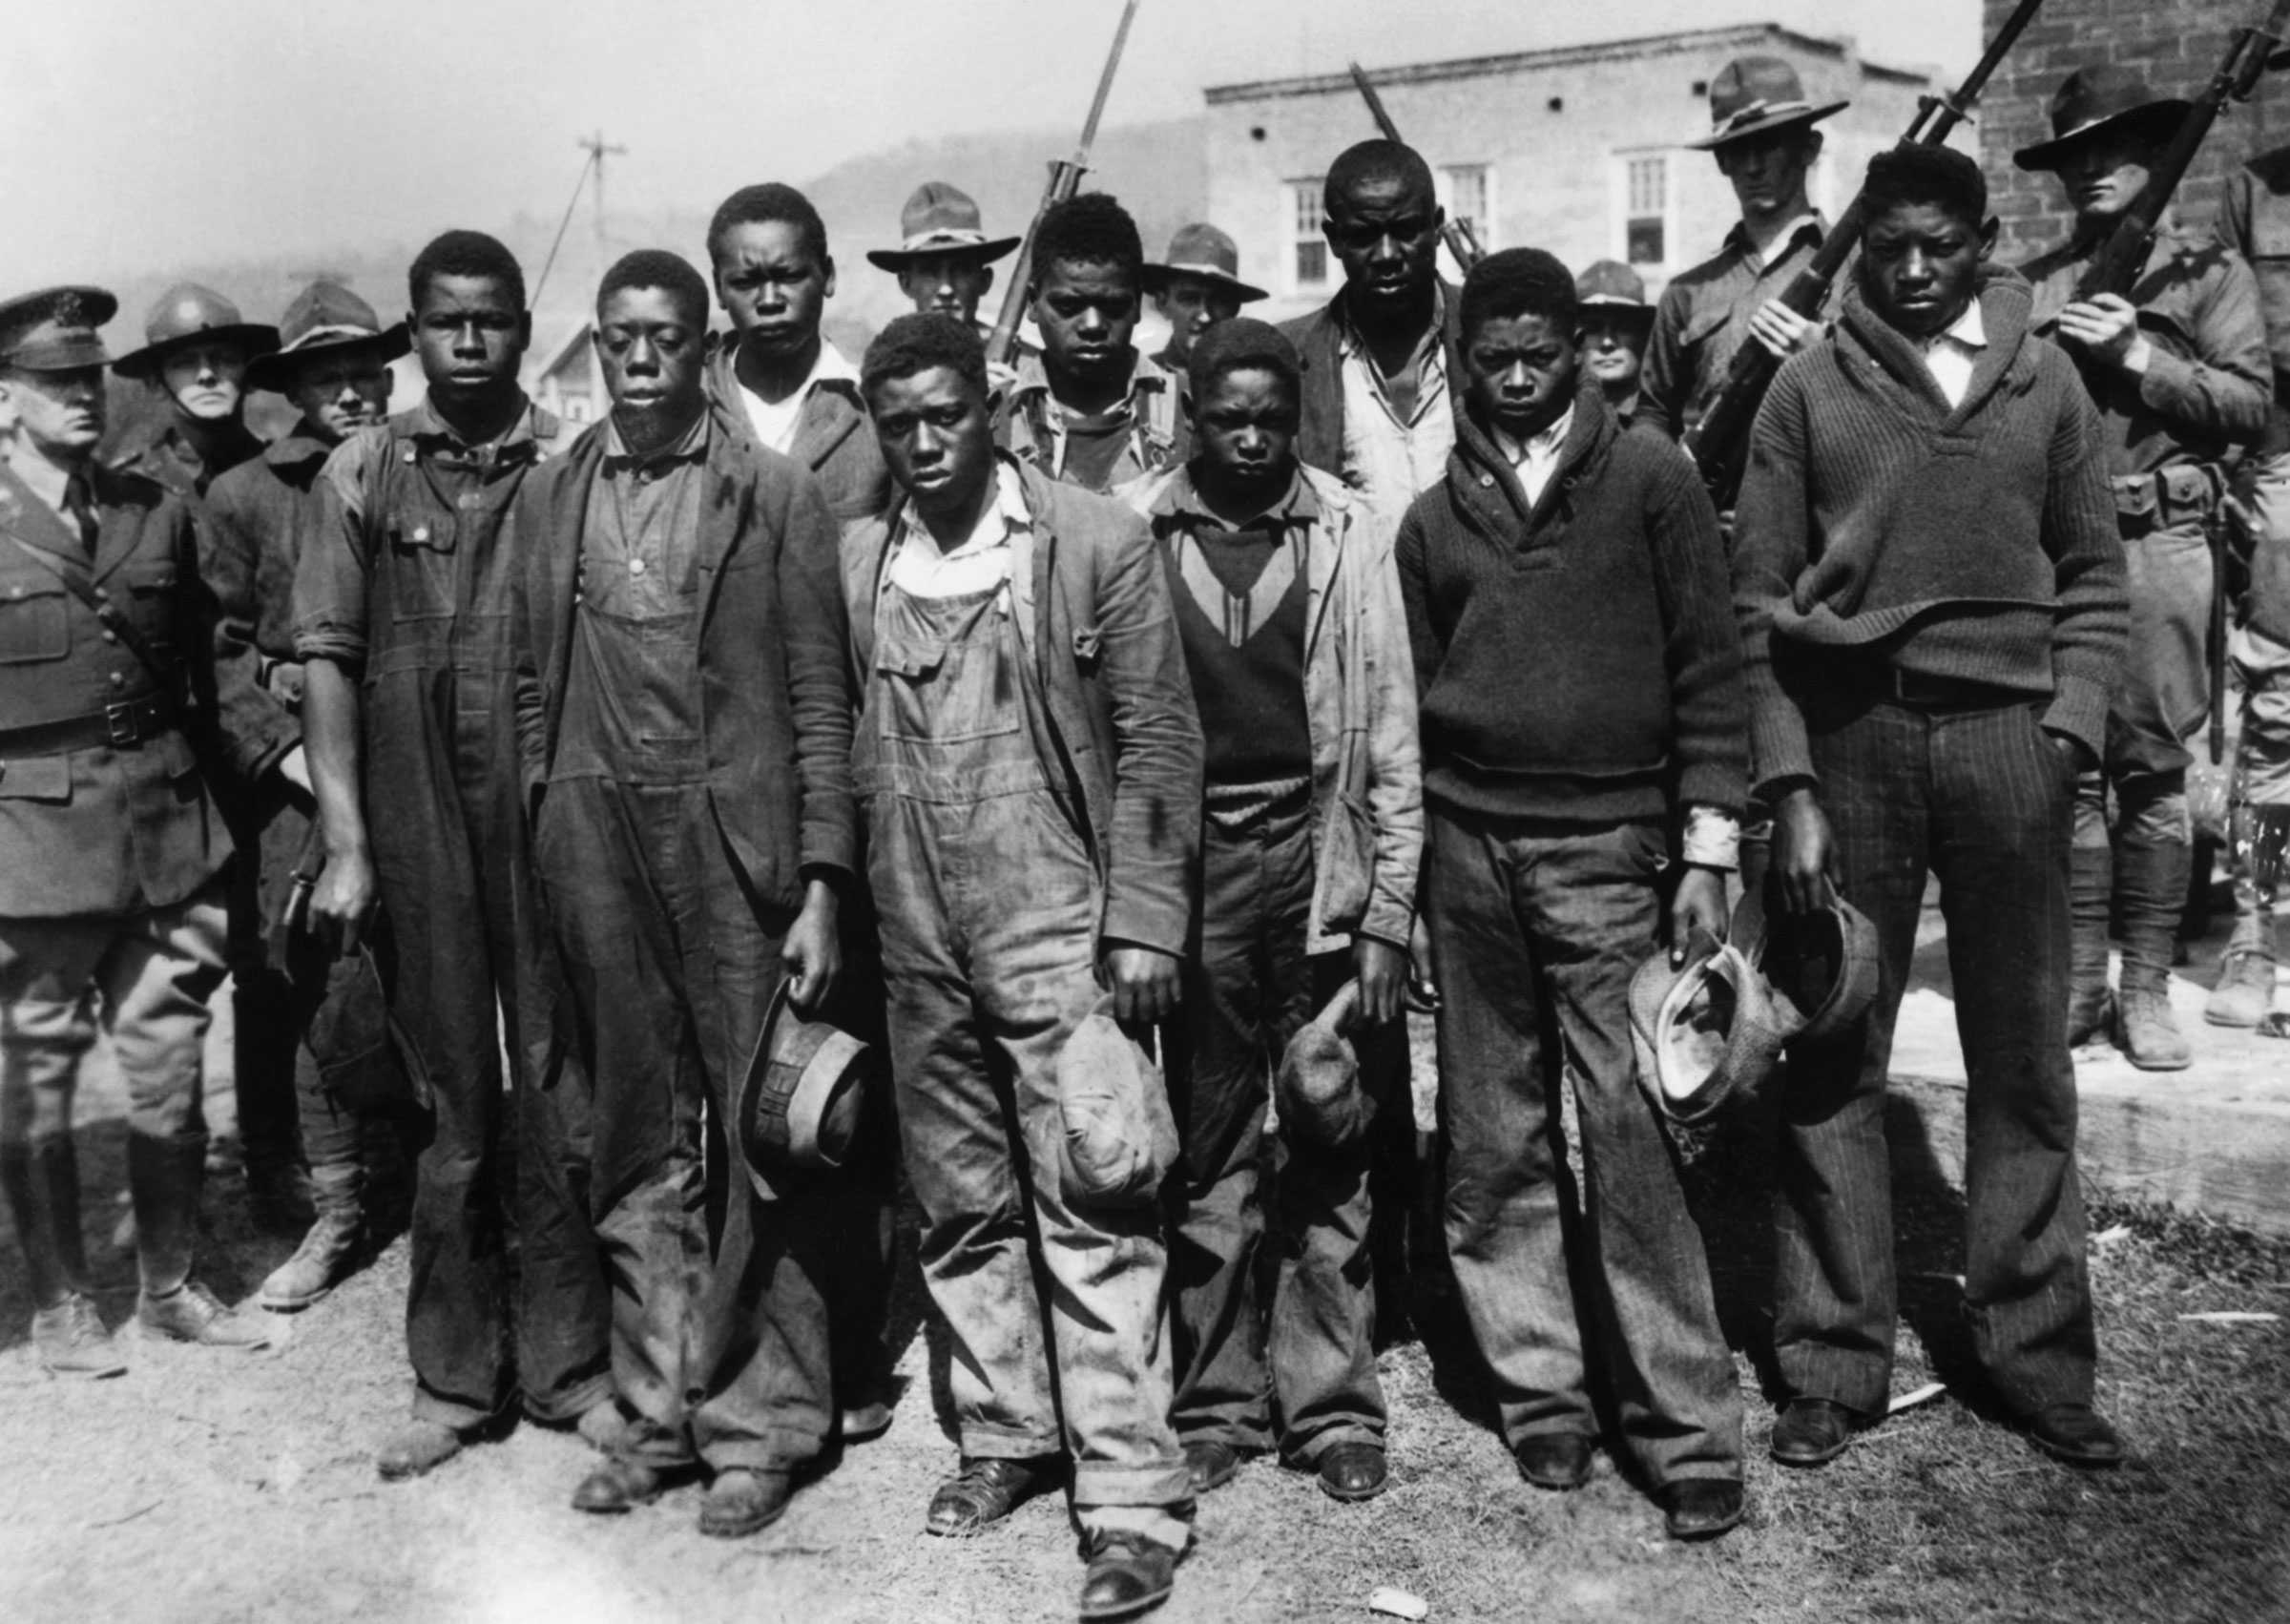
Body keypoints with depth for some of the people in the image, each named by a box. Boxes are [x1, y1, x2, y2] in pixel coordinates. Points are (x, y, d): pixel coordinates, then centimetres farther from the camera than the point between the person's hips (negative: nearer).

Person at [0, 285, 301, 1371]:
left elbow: (207, 669, 14)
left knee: (169, 1069, 11)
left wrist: (279, 752, 4)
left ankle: (171, 1285, 26)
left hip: (168, 833, 4)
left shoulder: (158, 511, 8)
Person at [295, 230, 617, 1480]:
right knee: (451, 1105, 9)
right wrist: (345, 844, -4)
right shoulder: (363, 473, 4)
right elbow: (327, 660, 2)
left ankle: (568, 1361, 20)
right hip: (416, 831, 1)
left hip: (554, 816, -1)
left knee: (560, 1095, 5)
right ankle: (453, 1376, 22)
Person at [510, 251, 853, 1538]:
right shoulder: (549, 500, 10)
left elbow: (821, 702, -3)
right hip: (597, 851, 3)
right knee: (637, 1147, 11)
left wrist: (822, 888, -9)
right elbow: (534, 691, 12)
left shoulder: (780, 497, -1)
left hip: (737, 846, -3)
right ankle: (661, 1408, 23)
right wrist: (538, 849, 5)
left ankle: (761, 1422, 15)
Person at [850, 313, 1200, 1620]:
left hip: (1058, 927, -4)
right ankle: (1007, 1435, 29)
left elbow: (1156, 740, -4)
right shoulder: (856, 562, 8)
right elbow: (840, 742, 12)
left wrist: (1143, 920, -10)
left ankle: (1134, 1500, 2)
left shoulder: (1099, 541, -3)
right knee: (962, 1206, 14)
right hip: (917, 943, 5)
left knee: (1093, 1216, -5)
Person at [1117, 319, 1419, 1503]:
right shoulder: (1131, 531, 1)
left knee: (1329, 1157, 5)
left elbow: (1391, 735, 3)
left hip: (1319, 860, 0)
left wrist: (1388, 911, -2)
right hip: (1186, 864, 0)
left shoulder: (1346, 535, 2)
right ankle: (1216, 1403, 19)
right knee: (1206, 1156, 7)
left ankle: (1334, 1406, 16)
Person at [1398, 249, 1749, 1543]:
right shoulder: (1437, 516, 12)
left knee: (1635, 1142, -6)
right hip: (1470, 850, 3)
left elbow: (1710, 670, 1)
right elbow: (1415, 698, 14)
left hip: (1609, 852, -3)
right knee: (1496, 1143, 7)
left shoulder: (1650, 479, 3)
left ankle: (1688, 1428, 3)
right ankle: (1541, 1392, 19)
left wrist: (1708, 850, -6)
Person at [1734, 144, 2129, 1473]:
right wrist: (1790, 786, -5)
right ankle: (1834, 1366, 14)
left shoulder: (2044, 380, 9)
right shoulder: (1812, 387, 4)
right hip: (1850, 729, -1)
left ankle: (2039, 1356, 20)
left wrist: (2071, 722, -2)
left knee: (2026, 1063, 7)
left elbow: (2095, 574, 12)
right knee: (1834, 1067, 3)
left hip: (2009, 732, 1)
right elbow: (1761, 600, 2)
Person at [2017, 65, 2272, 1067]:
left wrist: (2138, 355, -9)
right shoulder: (2036, 286, 15)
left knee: (2153, 773, -1)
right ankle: (2080, 983, 10)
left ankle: (2147, 991, 6)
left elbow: (2249, 402, -1)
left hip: (2157, 542, -2)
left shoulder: (2207, 269, 8)